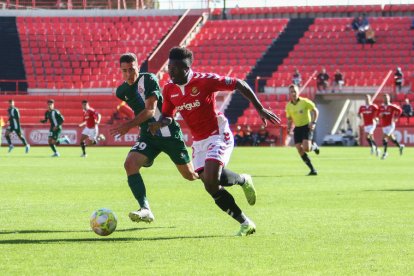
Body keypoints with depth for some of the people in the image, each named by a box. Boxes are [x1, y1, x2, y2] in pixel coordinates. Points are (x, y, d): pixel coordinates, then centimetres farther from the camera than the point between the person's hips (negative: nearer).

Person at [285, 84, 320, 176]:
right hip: (297, 128, 5)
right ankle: (312, 170, 1)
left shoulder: (305, 102, -11)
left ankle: (314, 146, 17)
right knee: (300, 150, -7)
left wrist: (313, 122, -14)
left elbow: (315, 111, -3)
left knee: (306, 148, -22)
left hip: (307, 126, -5)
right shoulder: (288, 106, 3)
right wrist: (289, 128, 0)